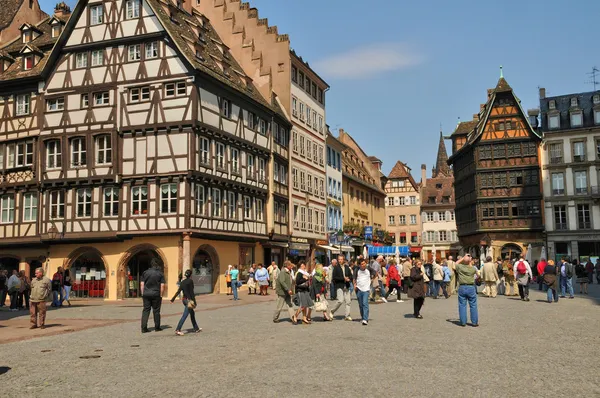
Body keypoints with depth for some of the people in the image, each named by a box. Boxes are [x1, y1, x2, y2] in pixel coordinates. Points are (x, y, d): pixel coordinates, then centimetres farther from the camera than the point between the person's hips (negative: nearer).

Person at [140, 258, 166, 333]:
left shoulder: (145, 272, 5)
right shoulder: (160, 273, -1)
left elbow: (142, 284, 3)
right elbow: (162, 286, -5)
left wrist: (142, 294, 9)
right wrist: (161, 296, 2)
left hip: (146, 294, 2)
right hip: (156, 294, -2)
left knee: (145, 310, 4)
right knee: (156, 311, 8)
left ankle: (144, 328, -2)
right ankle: (157, 327, 15)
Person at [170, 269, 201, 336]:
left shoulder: (182, 282, 8)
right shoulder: (190, 281, -12)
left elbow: (178, 291, 9)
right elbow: (191, 292, -15)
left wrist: (173, 298, 17)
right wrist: (194, 302, -13)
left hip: (184, 299, 8)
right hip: (189, 300, -8)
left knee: (192, 314, 19)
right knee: (184, 315, -9)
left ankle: (196, 328, 27)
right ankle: (177, 330, -14)